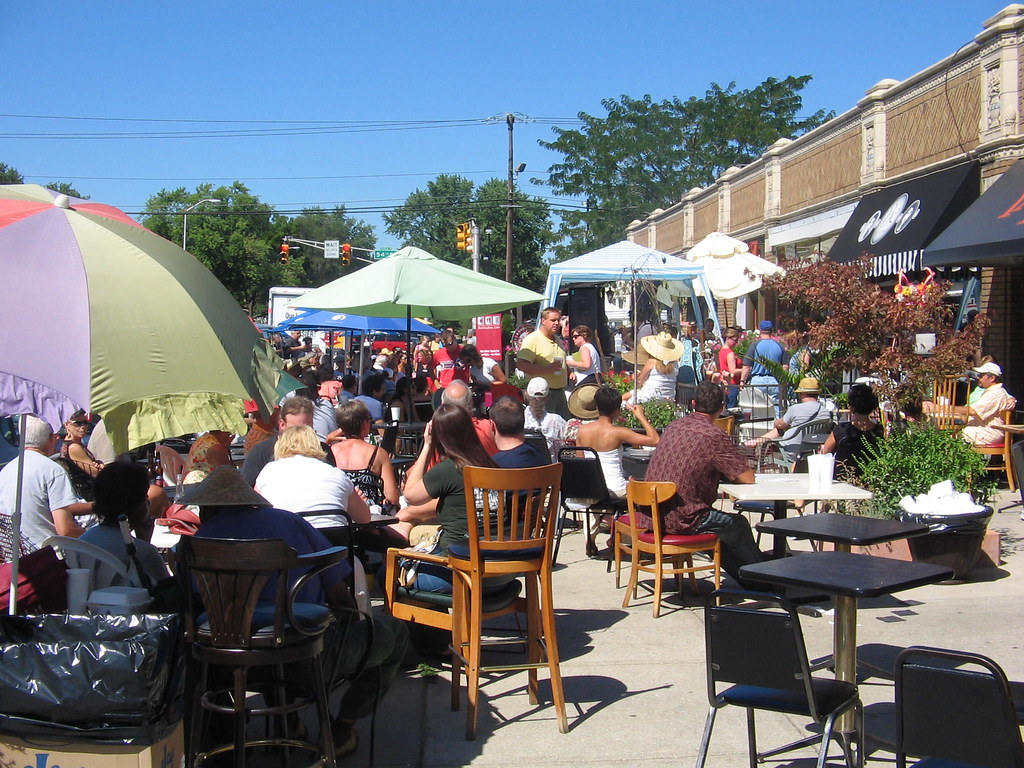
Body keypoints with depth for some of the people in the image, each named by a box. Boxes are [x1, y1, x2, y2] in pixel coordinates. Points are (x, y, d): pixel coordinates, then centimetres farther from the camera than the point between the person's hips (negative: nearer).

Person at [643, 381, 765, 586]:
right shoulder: (715, 437, -13)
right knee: (738, 525, 17)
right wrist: (743, 467, 12)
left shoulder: (674, 427, 9)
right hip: (680, 519, -7)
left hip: (649, 514, 7)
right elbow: (747, 478, -10)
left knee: (718, 523, 30)